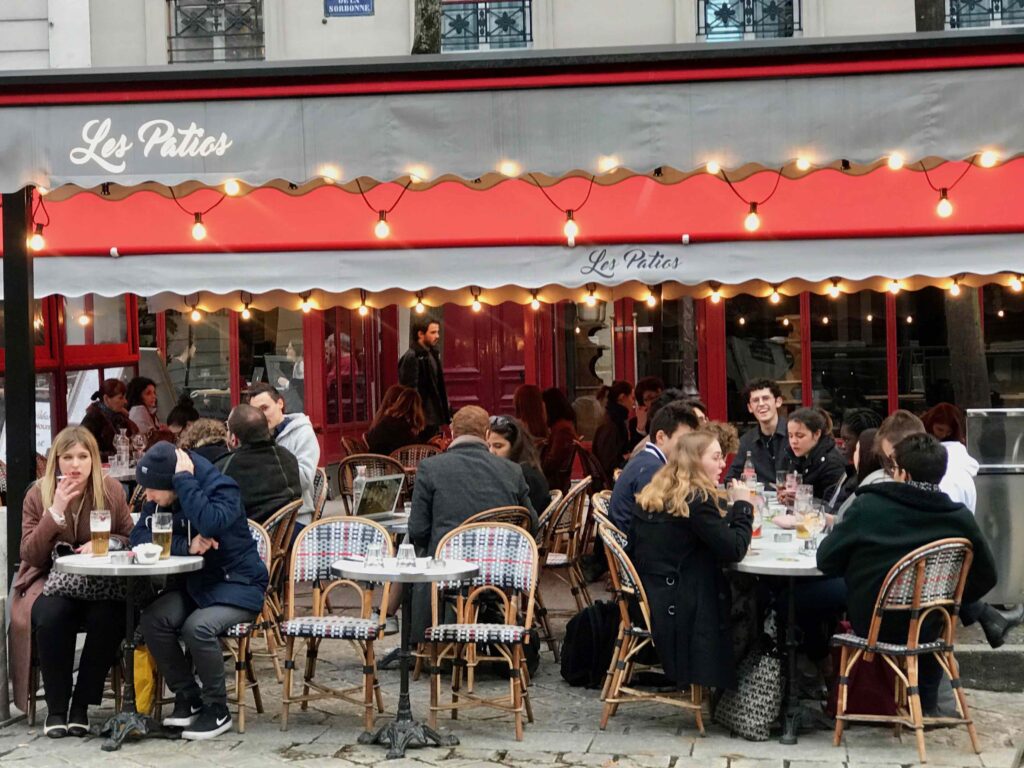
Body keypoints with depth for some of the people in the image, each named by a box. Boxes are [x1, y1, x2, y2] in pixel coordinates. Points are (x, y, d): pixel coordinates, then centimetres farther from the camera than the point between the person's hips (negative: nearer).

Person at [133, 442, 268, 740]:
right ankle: (188, 698, -1)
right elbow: (140, 536, -8)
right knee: (151, 620, -21)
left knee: (198, 627, -33)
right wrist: (185, 545, -23)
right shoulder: (159, 499, 1)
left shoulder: (222, 489, -19)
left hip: (238, 585, -6)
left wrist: (184, 478, -31)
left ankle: (217, 710, -11)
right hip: (195, 583, 7)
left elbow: (210, 524, -38)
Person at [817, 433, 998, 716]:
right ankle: (927, 702, 46)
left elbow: (826, 561, -10)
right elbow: (985, 577, 1)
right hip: (925, 629, 3)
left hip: (871, 625, -2)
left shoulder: (868, 506, -19)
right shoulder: (961, 518, -12)